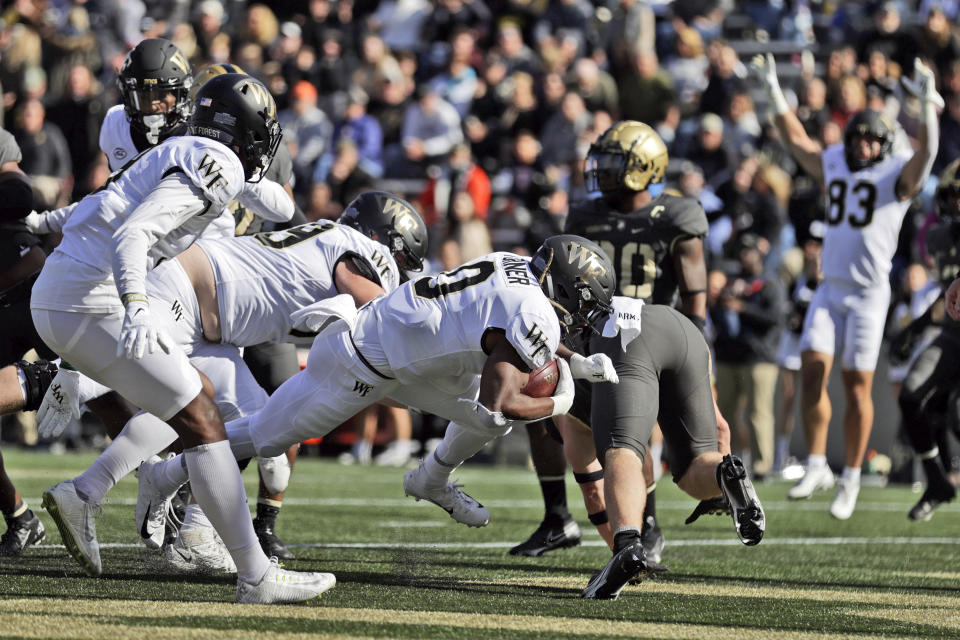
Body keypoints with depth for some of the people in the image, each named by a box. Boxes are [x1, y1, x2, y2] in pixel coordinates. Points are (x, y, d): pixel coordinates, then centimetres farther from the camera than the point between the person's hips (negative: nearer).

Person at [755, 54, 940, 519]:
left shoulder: (898, 176, -3)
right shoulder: (833, 167, 13)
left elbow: (926, 151, -20)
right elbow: (796, 139, 22)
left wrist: (927, 105, -35)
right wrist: (774, 91, 19)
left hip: (868, 293, -4)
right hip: (830, 289, 4)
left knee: (857, 385, -3)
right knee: (812, 369, -8)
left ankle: (851, 479, 7)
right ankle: (816, 466, 1)